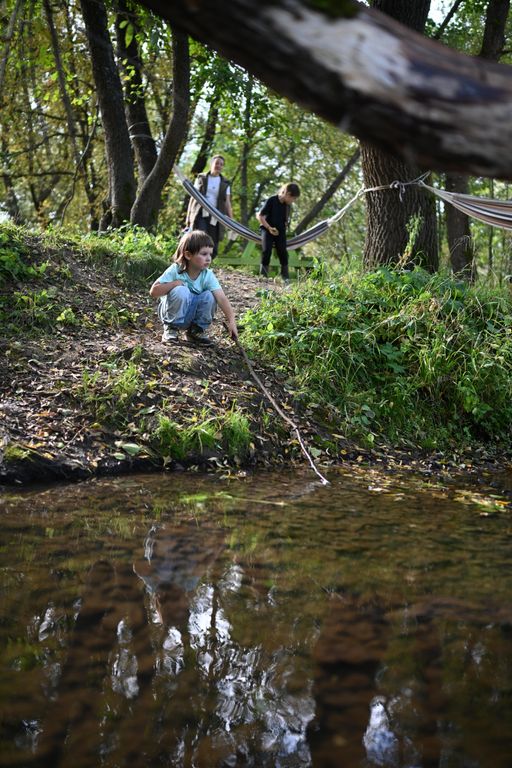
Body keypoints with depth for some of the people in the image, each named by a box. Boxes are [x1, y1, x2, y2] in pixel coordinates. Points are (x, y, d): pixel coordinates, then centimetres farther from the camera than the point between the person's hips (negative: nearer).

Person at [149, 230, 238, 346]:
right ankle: (171, 328, -9)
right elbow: (153, 291, -21)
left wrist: (231, 321, -36)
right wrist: (174, 283, -31)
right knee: (181, 291, -32)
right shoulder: (175, 271, -19)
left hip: (193, 313, 3)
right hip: (175, 312, -3)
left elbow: (221, 298, -24)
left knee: (209, 296, -25)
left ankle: (197, 330, 0)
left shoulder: (208, 275, -14)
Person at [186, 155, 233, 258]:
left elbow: (227, 203, 8)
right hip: (200, 216, -2)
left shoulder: (225, 184, 11)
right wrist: (188, 216, 7)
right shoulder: (201, 179, 9)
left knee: (213, 249, -3)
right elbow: (193, 197, 11)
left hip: (215, 218, 2)